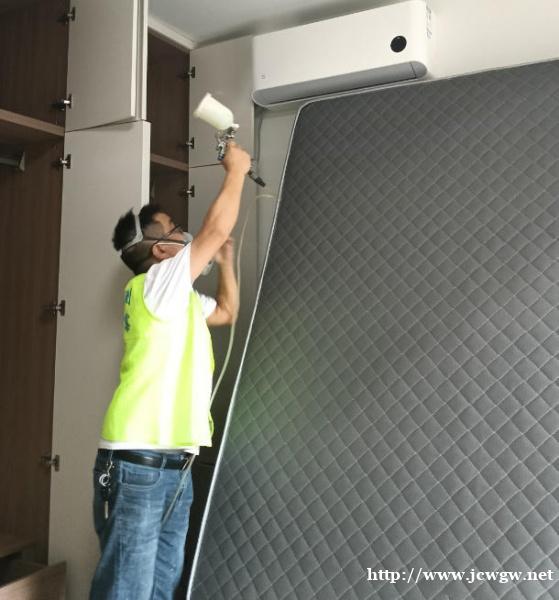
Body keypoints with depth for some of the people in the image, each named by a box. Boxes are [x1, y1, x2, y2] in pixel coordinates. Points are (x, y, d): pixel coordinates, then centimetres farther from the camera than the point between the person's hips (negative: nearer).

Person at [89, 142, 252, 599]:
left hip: (173, 464, 9)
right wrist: (237, 169, 2)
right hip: (137, 464, -9)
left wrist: (227, 260, 25)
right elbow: (216, 229, -12)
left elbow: (227, 311, 33)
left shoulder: (180, 299, 18)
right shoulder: (155, 285, -9)